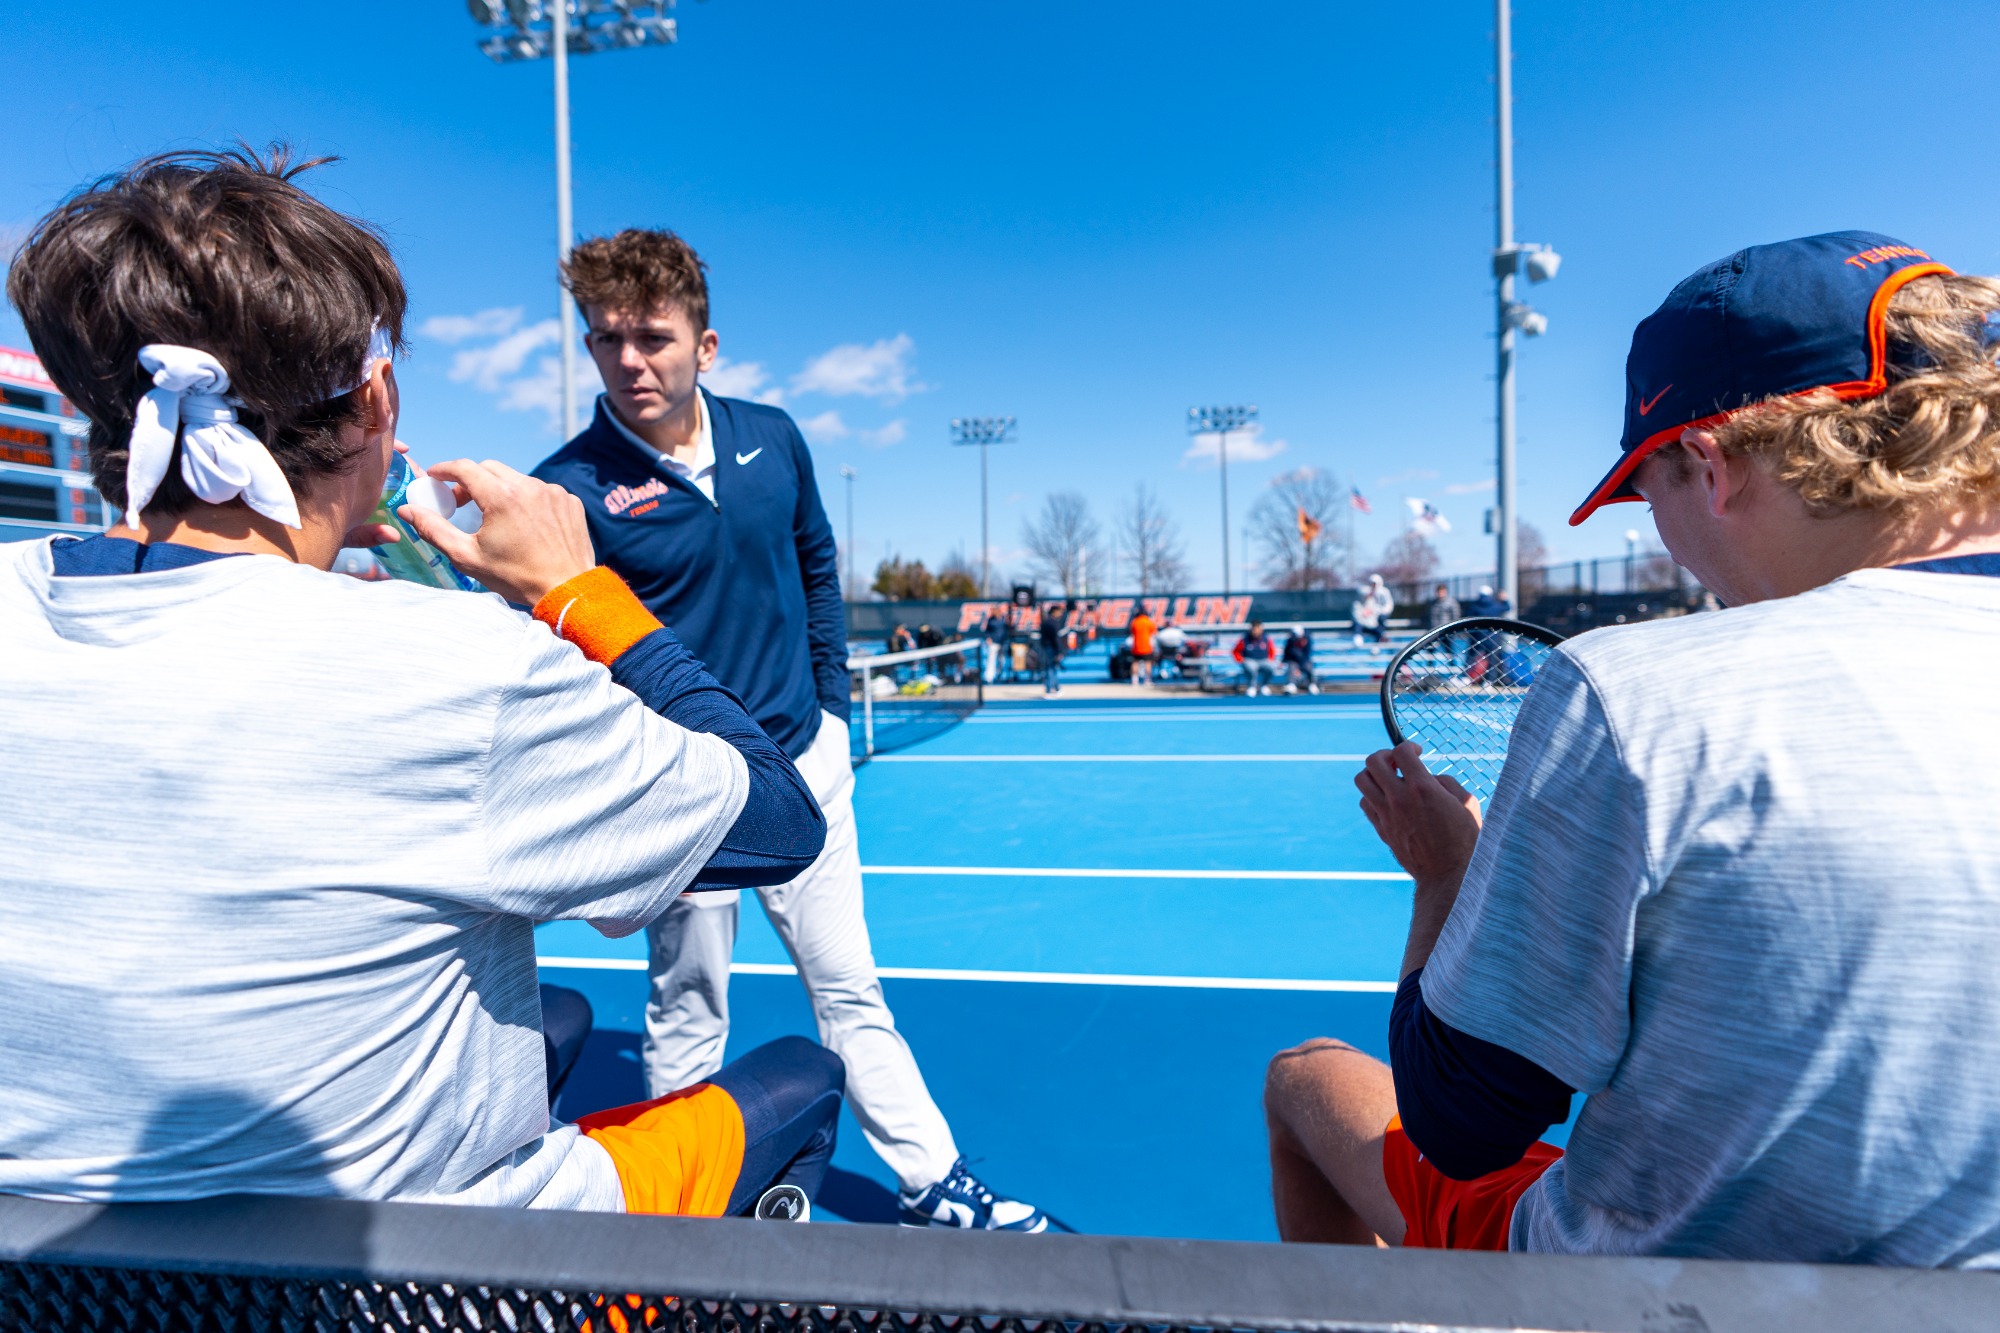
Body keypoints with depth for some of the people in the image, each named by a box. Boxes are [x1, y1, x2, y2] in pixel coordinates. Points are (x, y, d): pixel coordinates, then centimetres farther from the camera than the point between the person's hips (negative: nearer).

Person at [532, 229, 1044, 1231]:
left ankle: (934, 1185, 34)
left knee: (851, 993, 17)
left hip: (802, 763, 4)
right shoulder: (570, 489, -11)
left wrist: (830, 704, 10)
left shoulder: (772, 438, 1)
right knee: (688, 1016, 14)